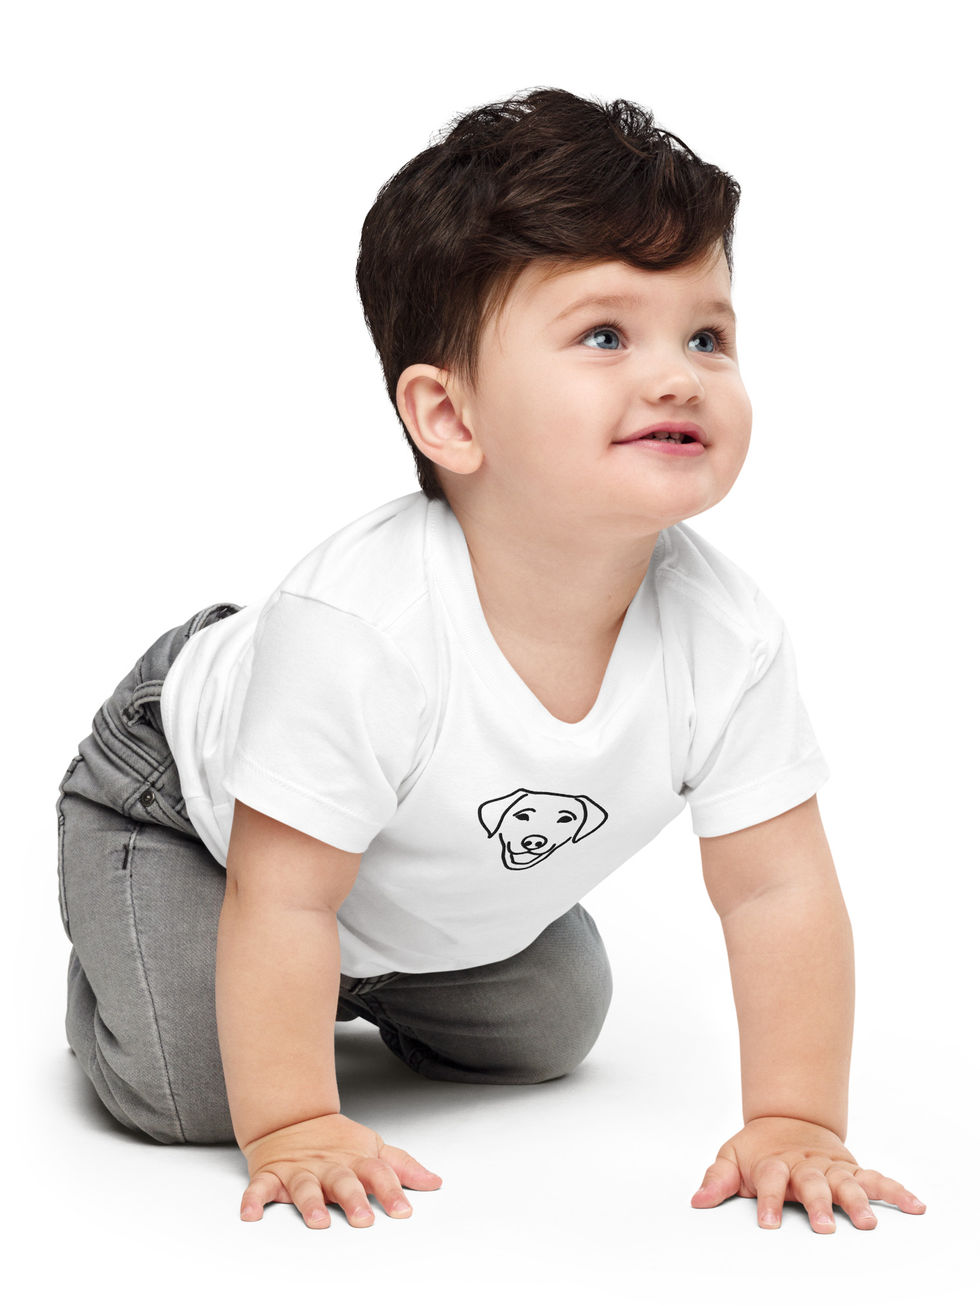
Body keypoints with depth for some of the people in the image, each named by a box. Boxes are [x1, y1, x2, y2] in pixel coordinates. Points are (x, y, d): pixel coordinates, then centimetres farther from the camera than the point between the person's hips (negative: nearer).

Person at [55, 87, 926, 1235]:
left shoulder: (725, 637, -29)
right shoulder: (357, 627, -44)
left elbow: (779, 889, -20)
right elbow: (283, 900, -35)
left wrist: (795, 1123, -24)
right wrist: (292, 1130, -31)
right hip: (189, 795, -5)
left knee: (546, 1035, 13)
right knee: (183, 1087, -17)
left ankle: (377, 977, 40)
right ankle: (124, 965, 17)